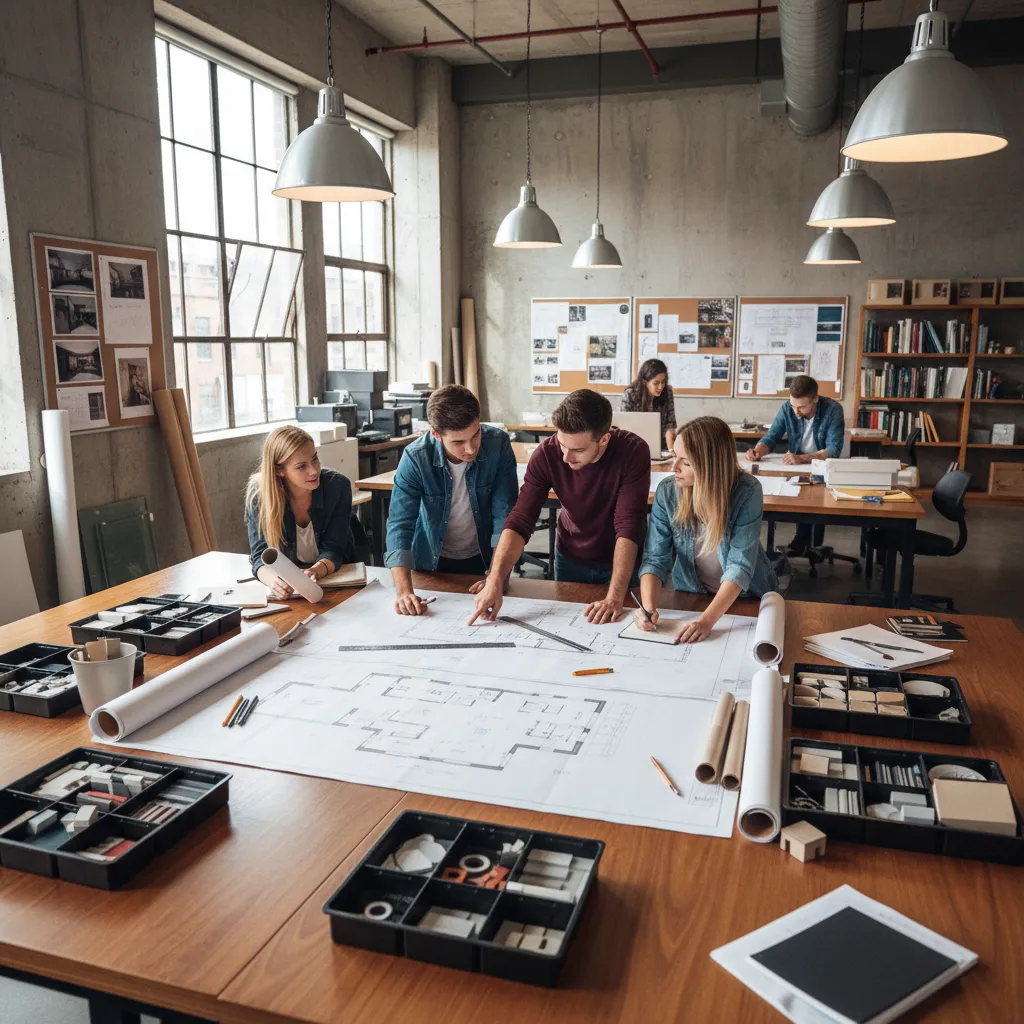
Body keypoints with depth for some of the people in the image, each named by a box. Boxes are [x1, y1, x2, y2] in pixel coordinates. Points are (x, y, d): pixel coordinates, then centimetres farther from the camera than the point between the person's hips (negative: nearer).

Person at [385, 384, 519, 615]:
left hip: (482, 559, 1)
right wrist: (404, 591, -41)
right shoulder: (415, 458, -25)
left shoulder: (498, 444, -22)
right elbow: (400, 525, -29)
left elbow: (505, 512, -19)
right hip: (432, 562, 0)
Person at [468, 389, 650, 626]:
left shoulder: (633, 452, -29)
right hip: (570, 558, 2)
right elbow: (520, 521, -25)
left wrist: (615, 596, -40)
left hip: (623, 560, -2)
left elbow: (628, 526, -32)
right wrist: (495, 580, -38)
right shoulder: (546, 454, -23)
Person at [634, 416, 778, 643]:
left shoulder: (747, 492, -21)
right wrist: (648, 606, -31)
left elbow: (740, 565, -25)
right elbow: (655, 559, -13)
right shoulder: (667, 491, -14)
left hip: (746, 598, -1)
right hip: (690, 596, 1)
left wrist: (707, 619, -37)